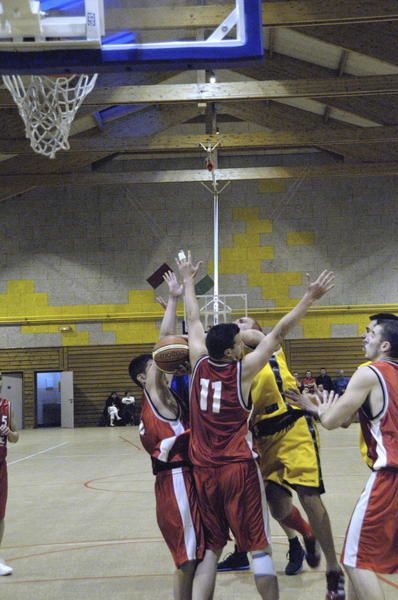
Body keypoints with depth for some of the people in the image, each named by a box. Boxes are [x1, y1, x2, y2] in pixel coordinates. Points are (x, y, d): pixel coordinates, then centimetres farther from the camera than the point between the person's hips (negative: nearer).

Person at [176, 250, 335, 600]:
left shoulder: (199, 363, 1)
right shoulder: (244, 369, -9)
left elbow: (194, 320, 14)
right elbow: (278, 334, -10)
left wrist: (188, 280, 27)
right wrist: (310, 298, -9)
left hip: (204, 470, 5)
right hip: (238, 469, -5)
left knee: (211, 546, 12)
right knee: (259, 547, 1)